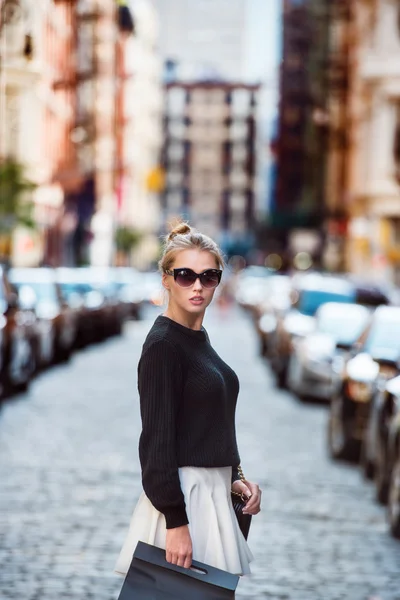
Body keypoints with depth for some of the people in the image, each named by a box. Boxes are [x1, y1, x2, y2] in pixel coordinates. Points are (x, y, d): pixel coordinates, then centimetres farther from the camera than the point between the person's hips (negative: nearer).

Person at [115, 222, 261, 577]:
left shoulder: (200, 338, 12)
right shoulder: (163, 344, -13)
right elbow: (157, 439, -18)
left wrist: (232, 479, 7)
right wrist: (176, 521, -22)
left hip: (212, 491, 9)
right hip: (181, 494, -9)